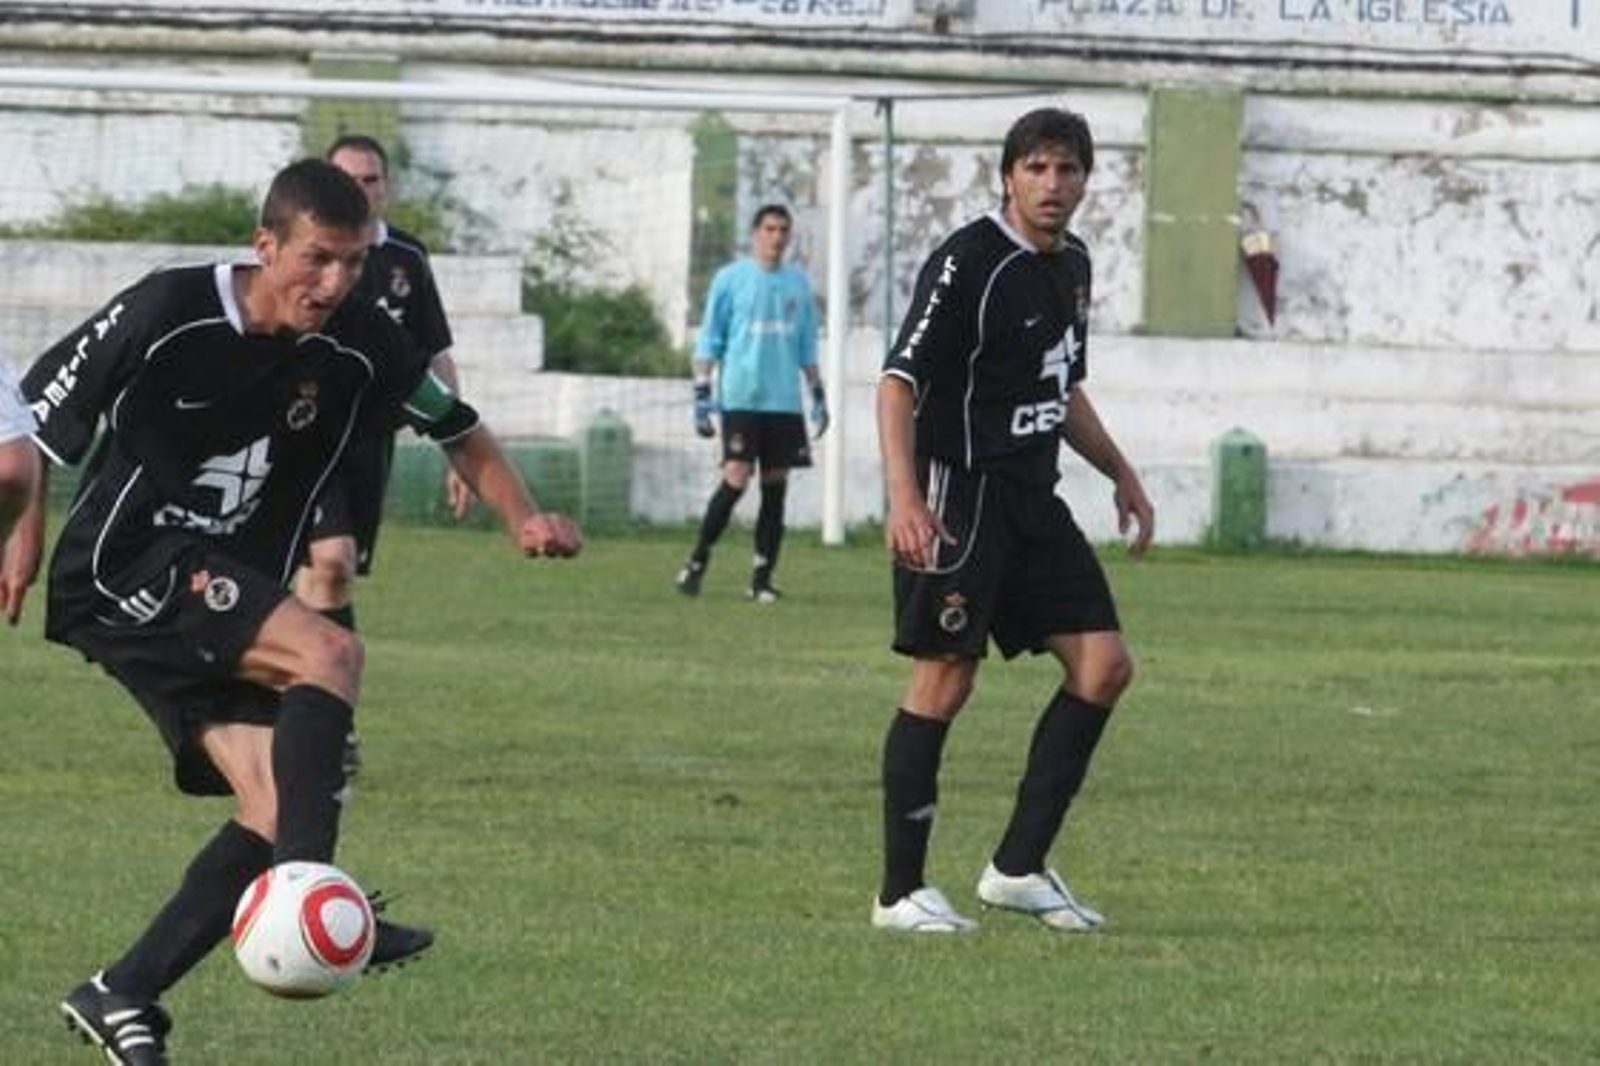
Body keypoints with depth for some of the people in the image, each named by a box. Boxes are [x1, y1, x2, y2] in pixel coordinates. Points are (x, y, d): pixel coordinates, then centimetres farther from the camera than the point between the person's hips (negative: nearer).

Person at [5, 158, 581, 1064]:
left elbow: (461, 433, 12)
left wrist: (526, 517, -5)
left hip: (231, 599, 6)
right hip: (126, 567, -6)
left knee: (274, 813, -10)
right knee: (329, 651, -28)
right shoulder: (167, 314, -15)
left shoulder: (360, 346, -2)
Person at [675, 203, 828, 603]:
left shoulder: (798, 284, 14)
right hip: (741, 399, -4)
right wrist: (701, 394, -4)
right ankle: (697, 562, -2)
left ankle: (762, 578, 6)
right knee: (736, 478, -14)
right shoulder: (730, 279, 2)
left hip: (784, 402, 4)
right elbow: (709, 341, 2)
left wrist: (819, 397, 17)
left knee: (775, 487, 2)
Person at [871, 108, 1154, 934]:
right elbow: (899, 379, -20)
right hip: (958, 499, -9)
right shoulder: (968, 262, -14)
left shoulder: (1071, 265, 13)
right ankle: (900, 892, -1)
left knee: (1104, 664, 3)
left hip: (1032, 498, 9)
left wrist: (1121, 476, 26)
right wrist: (903, 498, -31)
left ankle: (1018, 867, 8)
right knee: (944, 679, -7)